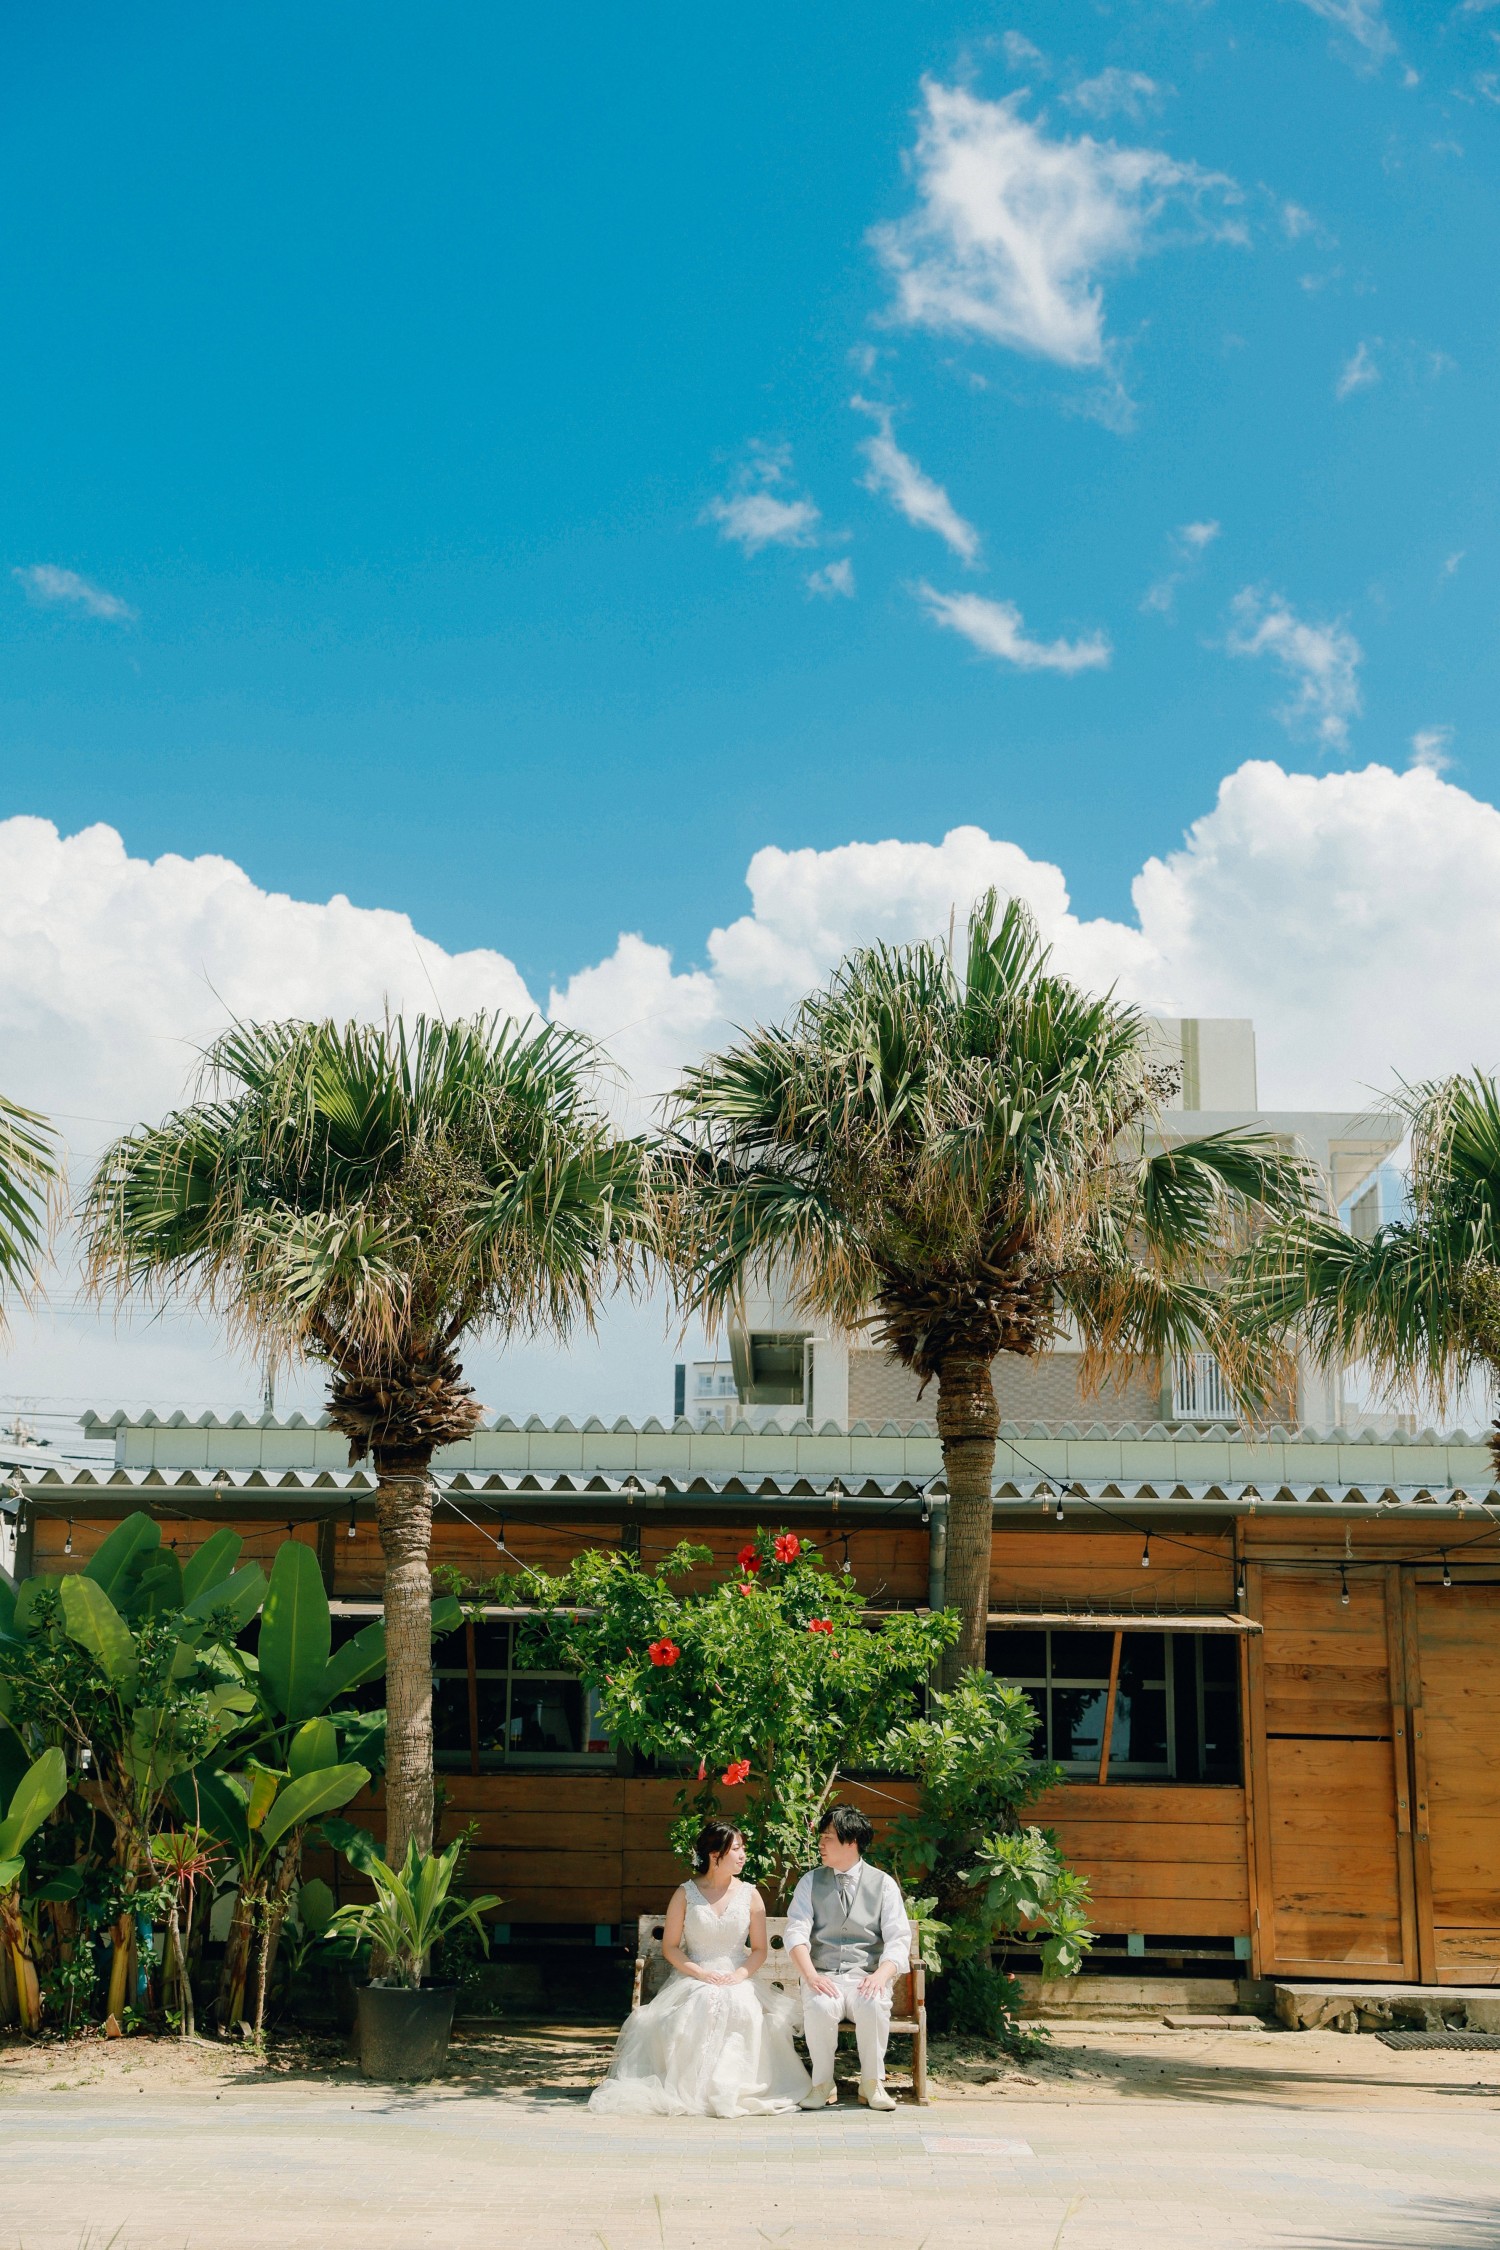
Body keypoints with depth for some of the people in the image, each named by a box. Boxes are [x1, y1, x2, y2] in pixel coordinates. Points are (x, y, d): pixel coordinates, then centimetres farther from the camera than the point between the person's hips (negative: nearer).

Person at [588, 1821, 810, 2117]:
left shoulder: (750, 1895, 8)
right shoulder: (686, 1894, 4)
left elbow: (760, 1949, 8)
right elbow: (670, 1946, 3)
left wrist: (741, 1974, -13)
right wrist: (700, 1973, -13)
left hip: (738, 1980, 1)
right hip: (692, 1980, -1)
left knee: (743, 2008, -34)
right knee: (700, 2007, -36)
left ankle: (732, 2089, -28)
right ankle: (692, 2090, -27)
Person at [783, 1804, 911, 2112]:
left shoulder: (884, 1884, 7)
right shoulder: (810, 1882, 11)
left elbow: (898, 1939, 0)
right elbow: (796, 1933, -1)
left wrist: (880, 1975, -21)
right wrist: (811, 1975, -20)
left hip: (866, 1976, -1)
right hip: (823, 1976, 1)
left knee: (873, 2006, -34)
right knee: (820, 2007, -33)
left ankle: (872, 2083, -12)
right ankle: (822, 2084, -13)